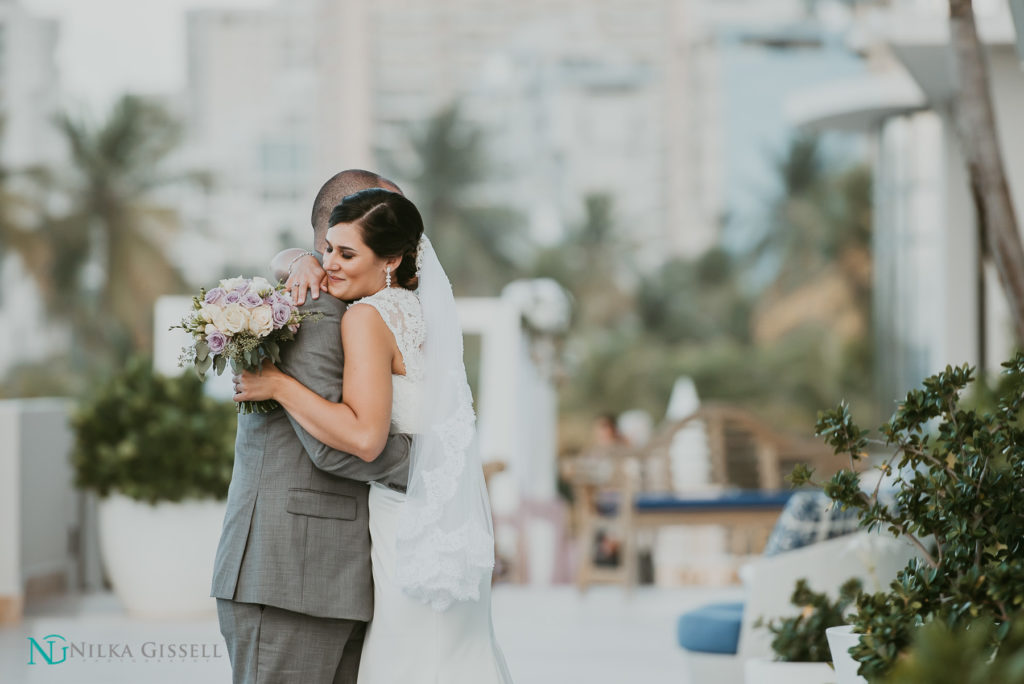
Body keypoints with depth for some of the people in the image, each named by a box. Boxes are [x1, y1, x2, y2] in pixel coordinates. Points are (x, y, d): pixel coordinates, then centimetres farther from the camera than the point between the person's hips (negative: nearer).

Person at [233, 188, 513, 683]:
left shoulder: (367, 316, -16)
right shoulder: (419, 307, 11)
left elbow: (365, 437, -27)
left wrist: (278, 385, -21)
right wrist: (304, 265, 8)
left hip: (408, 525, -10)